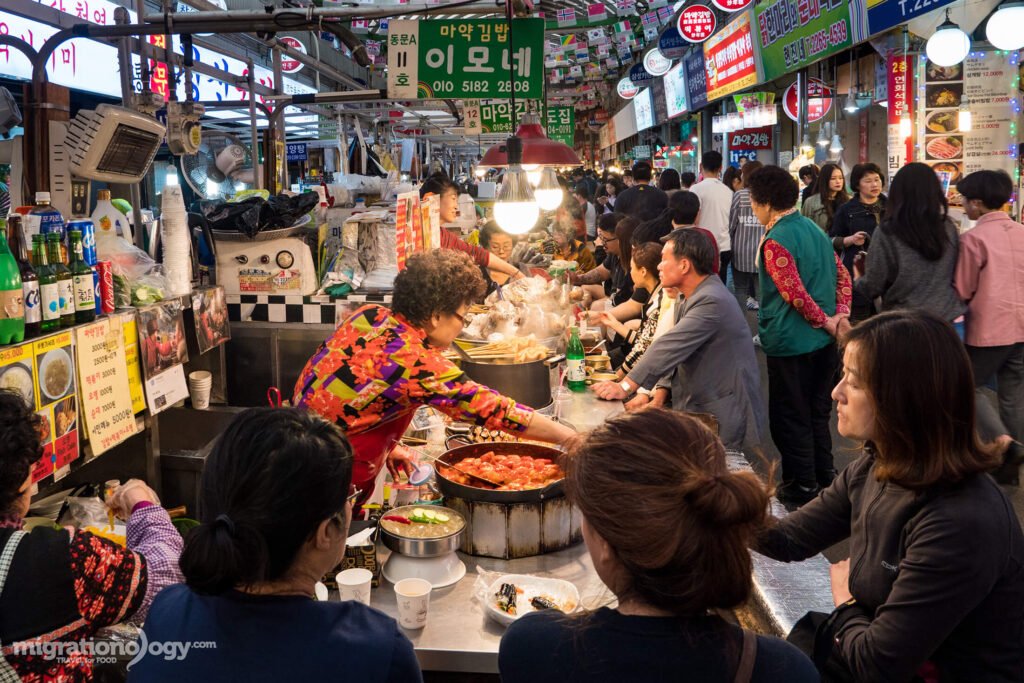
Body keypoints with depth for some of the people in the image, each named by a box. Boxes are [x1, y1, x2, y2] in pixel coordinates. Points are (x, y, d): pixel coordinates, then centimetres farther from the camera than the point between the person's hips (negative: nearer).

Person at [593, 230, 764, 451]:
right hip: (699, 409, 9)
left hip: (724, 416, -9)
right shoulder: (691, 296, 11)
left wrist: (625, 386, -24)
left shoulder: (711, 301, -22)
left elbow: (669, 347, -26)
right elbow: (671, 350, 12)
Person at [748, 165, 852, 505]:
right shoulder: (813, 228, 8)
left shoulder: (775, 242, -18)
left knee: (790, 415, 5)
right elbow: (843, 275, 7)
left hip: (791, 343, -8)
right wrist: (840, 316, -1)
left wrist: (827, 322, -13)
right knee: (817, 410, 19)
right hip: (823, 339, 8)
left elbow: (795, 294, -24)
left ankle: (802, 484, 13)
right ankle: (824, 474, 30)